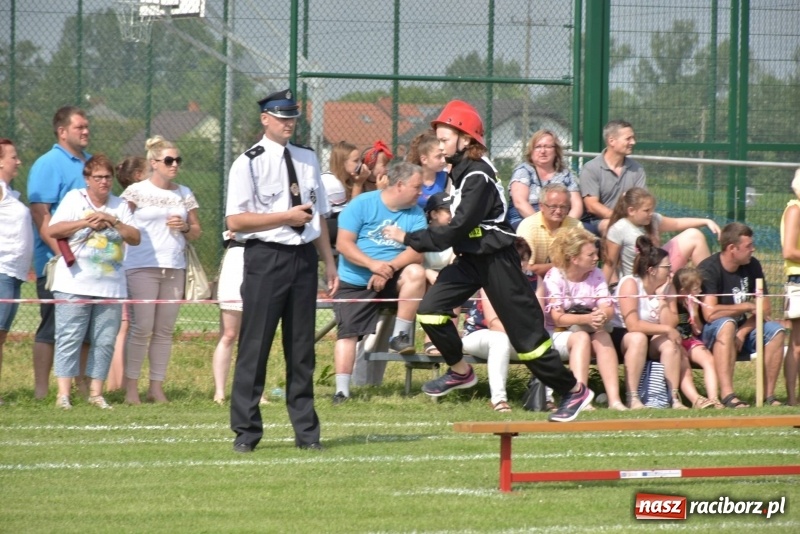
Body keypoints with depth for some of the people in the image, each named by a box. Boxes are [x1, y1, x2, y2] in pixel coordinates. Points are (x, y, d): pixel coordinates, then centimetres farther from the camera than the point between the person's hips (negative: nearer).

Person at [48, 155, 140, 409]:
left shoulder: (120, 206, 14)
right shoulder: (74, 199, 5)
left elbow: (135, 238, 3)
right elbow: (52, 230, -6)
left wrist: (113, 222, -12)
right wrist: (86, 222, -13)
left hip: (111, 286, 4)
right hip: (74, 285, -4)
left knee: (105, 341, 3)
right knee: (69, 339, -7)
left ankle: (96, 393, 9)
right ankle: (63, 394, -7)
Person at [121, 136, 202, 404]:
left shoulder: (185, 194, 14)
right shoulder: (136, 191, 0)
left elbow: (197, 232, 18)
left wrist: (185, 227, -2)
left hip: (175, 268, 5)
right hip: (142, 267, -5)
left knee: (165, 330, 4)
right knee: (142, 327, -9)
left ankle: (156, 387, 7)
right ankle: (131, 387, -5)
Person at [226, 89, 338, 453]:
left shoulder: (308, 160, 14)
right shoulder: (250, 163, -5)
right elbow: (235, 221, -11)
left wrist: (329, 262, 13)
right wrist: (286, 217, -14)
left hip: (304, 257, 6)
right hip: (266, 257, -5)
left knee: (302, 347, 9)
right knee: (255, 345, -4)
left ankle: (306, 432, 13)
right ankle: (246, 432, 2)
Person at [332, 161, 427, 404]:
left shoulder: (415, 214, 4)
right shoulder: (362, 204, -4)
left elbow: (417, 252, -8)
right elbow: (344, 243, -9)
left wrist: (389, 268, -25)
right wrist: (373, 264, -23)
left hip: (391, 281, 2)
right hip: (355, 282, -2)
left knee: (416, 272, -27)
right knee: (347, 332, -15)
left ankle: (400, 336, -16)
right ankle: (342, 390, -13)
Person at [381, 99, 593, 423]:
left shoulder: (477, 177, -22)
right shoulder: (461, 169, 7)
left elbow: (456, 229, -25)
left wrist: (409, 239, -20)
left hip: (495, 260, -9)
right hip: (471, 257, 9)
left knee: (524, 329, -5)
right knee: (430, 310, -2)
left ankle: (573, 391, 5)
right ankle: (461, 371, 16)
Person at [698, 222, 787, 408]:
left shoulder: (752, 266, 2)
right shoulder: (708, 269, -17)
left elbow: (764, 308, 2)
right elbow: (710, 313, -29)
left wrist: (743, 332, -17)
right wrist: (747, 306, -17)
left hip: (741, 331, 6)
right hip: (711, 335, -6)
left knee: (776, 330, -19)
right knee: (726, 324, -38)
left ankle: (768, 394, -21)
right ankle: (727, 395, -47)